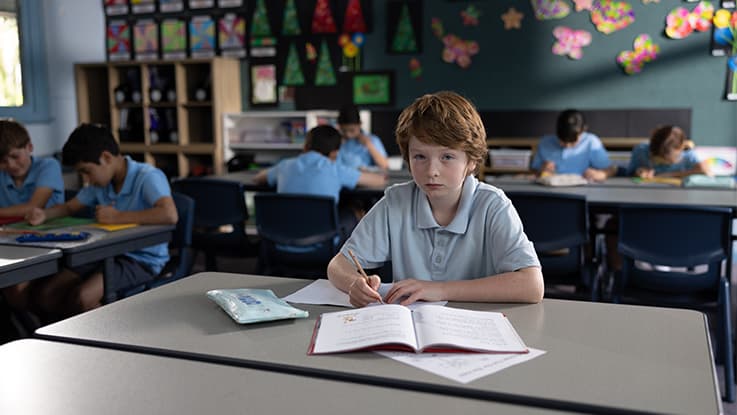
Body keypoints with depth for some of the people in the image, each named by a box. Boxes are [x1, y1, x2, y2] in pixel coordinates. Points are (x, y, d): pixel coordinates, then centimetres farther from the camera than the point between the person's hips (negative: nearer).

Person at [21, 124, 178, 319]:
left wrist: (118, 217, -25)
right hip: (108, 254, 8)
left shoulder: (148, 177, -17)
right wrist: (43, 214, -1)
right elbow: (69, 208, 23)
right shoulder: (100, 182, 7)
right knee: (43, 295, -3)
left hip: (143, 260, -8)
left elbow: (170, 215, -35)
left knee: (81, 297, -27)